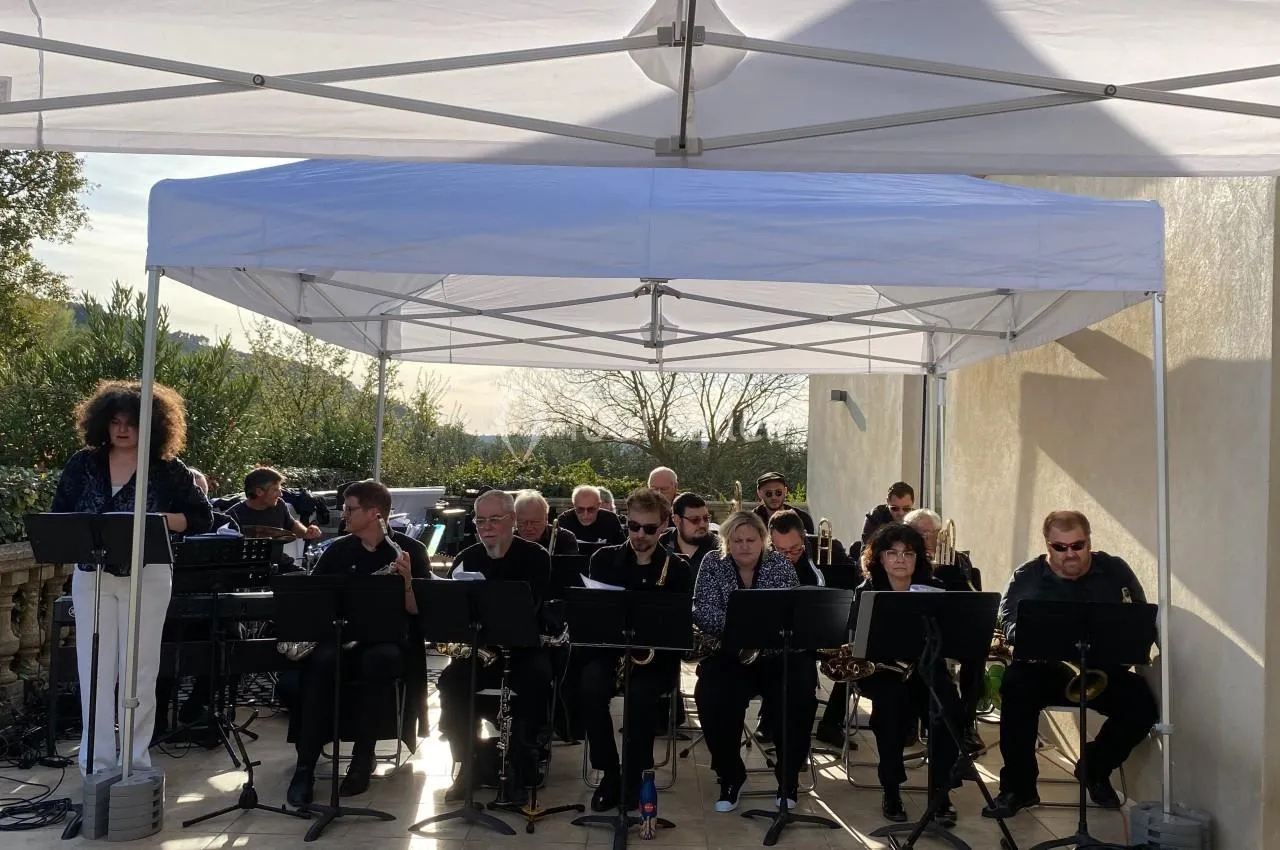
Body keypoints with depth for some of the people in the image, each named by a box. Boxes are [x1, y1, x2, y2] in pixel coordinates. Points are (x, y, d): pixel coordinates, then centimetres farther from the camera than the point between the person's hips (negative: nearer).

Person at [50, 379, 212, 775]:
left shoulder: (166, 469, -3)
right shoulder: (83, 464, 4)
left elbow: (202, 517, -1)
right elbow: (57, 515, 9)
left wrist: (157, 519, -16)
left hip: (147, 577, -2)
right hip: (91, 575, 2)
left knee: (139, 670, 4)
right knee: (95, 670, 2)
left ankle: (135, 760, 14)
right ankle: (97, 760, 11)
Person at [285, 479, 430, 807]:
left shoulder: (410, 549, -1)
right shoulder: (338, 550, 10)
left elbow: (417, 610, -7)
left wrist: (406, 579, -26)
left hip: (390, 641, -3)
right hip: (341, 636, 3)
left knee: (377, 659, -38)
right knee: (322, 660, -32)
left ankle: (362, 759, -23)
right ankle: (305, 767, -29)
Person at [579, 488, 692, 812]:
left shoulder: (678, 568, 3)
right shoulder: (604, 559, 6)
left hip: (655, 654, -1)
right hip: (609, 648, 1)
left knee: (640, 695, -33)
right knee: (590, 689, -30)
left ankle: (636, 774, -7)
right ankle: (609, 773, -10)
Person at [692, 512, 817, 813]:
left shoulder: (780, 565, 2)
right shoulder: (713, 565, 1)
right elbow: (704, 617, -11)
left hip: (777, 656, 1)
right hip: (729, 656, 0)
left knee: (800, 696, -26)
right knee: (712, 698, -28)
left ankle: (788, 776, -1)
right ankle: (730, 776, -5)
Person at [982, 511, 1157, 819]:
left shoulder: (1115, 571, 6)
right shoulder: (1026, 578, 3)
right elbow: (1008, 624, -5)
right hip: (1044, 668, -1)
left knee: (1143, 705, -24)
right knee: (1017, 684, -33)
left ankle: (1095, 767, 9)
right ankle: (1019, 786, -18)